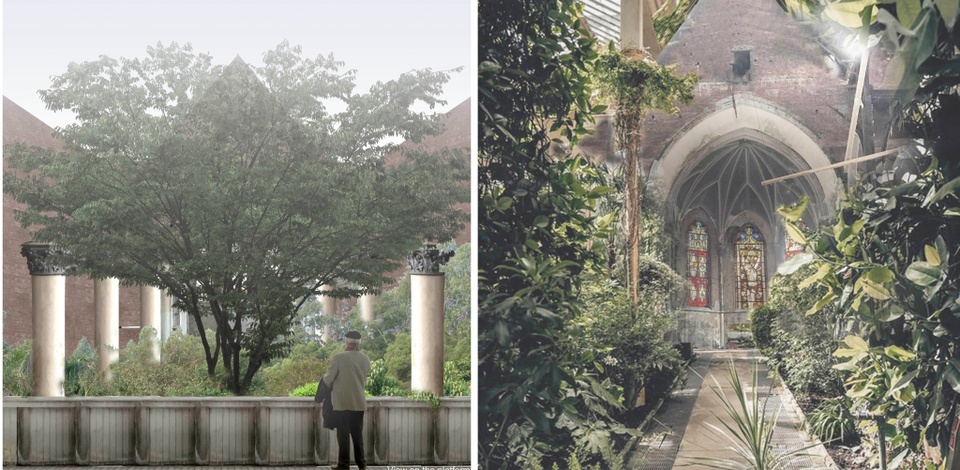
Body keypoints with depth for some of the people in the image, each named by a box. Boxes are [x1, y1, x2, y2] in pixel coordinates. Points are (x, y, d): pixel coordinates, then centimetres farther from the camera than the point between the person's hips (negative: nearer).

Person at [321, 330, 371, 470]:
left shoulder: (338, 357, -13)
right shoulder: (366, 359, 1)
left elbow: (327, 379, -8)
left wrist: (325, 377, 14)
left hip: (342, 402, -4)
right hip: (359, 402, 4)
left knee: (343, 434, 2)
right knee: (357, 433, 14)